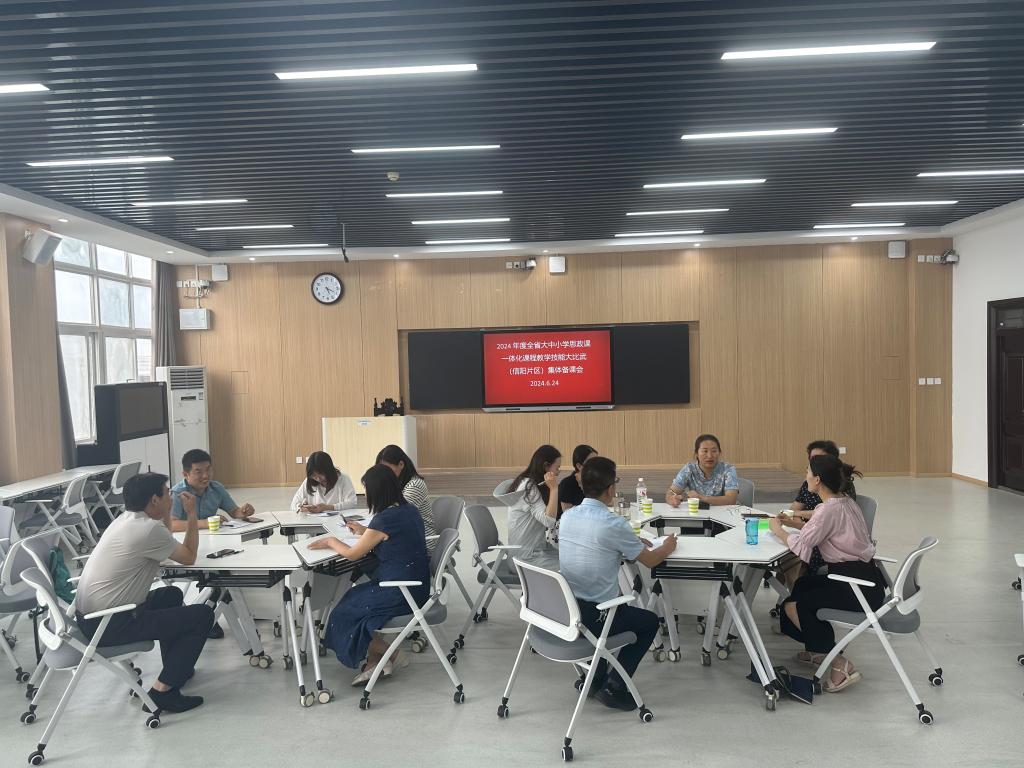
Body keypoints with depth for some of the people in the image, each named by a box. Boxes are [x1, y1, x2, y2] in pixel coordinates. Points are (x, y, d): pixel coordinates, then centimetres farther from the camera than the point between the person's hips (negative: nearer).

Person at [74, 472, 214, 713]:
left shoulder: (125, 520, 9)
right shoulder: (149, 528, -20)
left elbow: (163, 547, 23)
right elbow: (189, 557, -5)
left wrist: (167, 513, 17)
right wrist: (192, 515, 1)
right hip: (111, 625, -10)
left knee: (172, 595, 29)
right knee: (203, 615, -5)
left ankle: (175, 667, 36)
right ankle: (163, 689, -4)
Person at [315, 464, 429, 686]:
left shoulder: (383, 519, -20)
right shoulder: (410, 510, 4)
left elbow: (352, 554, -7)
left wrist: (332, 541, 10)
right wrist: (365, 532, 28)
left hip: (400, 592, -9)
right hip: (418, 586, 9)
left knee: (344, 615, 7)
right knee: (354, 599, 16)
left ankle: (392, 655, 14)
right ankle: (374, 660, 11)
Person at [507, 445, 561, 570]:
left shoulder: (533, 485, 9)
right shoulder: (528, 486, -18)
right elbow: (549, 521, -27)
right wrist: (554, 488, -22)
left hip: (537, 547, 9)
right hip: (527, 555, -9)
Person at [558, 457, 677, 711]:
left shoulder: (567, 516, -1)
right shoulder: (613, 524, -20)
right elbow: (650, 560, -4)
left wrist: (632, 542, 23)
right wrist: (668, 546, 17)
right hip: (594, 618, -6)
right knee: (650, 622, 20)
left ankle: (594, 677, 32)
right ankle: (614, 688, 13)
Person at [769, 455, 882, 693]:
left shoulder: (829, 509, -20)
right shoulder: (846, 502, 9)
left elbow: (801, 547, -21)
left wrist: (778, 530, -4)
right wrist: (795, 523, 11)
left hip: (858, 588, -10)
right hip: (865, 578, 10)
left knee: (792, 606, 0)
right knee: (803, 584, 26)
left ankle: (840, 664, -2)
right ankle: (820, 649, 31)